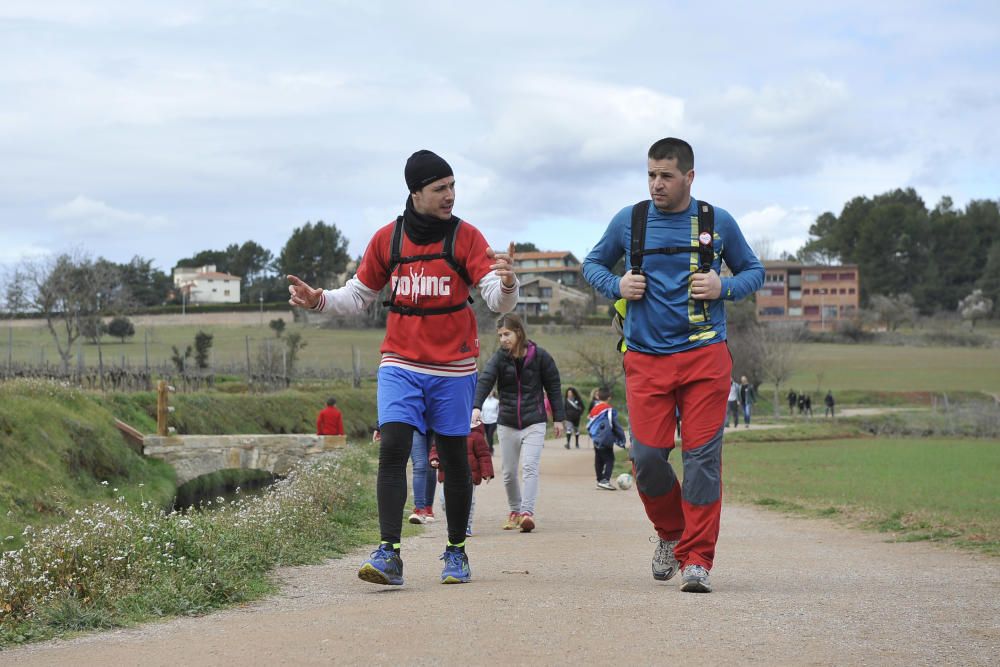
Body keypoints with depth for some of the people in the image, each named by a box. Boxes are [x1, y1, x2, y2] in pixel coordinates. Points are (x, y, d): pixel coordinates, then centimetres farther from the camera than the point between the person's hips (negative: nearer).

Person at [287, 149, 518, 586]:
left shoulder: (465, 237, -2)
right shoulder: (387, 239, 4)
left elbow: (498, 301, -11)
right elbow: (359, 295, 16)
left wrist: (506, 283, -34)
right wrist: (319, 300, -2)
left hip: (453, 369, -1)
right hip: (400, 365, 1)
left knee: (454, 459, 6)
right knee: (393, 448, -15)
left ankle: (456, 553, 21)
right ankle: (388, 553, -19)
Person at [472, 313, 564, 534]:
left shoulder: (539, 356, -5)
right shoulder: (499, 358, -4)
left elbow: (553, 387, 3)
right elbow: (485, 381, -21)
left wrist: (558, 418, 2)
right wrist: (476, 406, -38)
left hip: (534, 423, -2)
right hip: (507, 423, 2)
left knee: (530, 466, -16)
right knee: (508, 472, 9)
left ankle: (527, 512, -21)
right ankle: (515, 511, 27)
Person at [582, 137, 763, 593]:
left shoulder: (718, 222, 6)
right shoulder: (628, 221, 7)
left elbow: (753, 270, 17)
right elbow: (593, 264, 20)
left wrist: (725, 288, -5)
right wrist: (617, 286, -1)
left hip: (705, 355, -1)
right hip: (646, 357, 1)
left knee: (702, 454, -7)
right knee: (647, 456, -6)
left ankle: (696, 559, -1)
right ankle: (670, 532, 22)